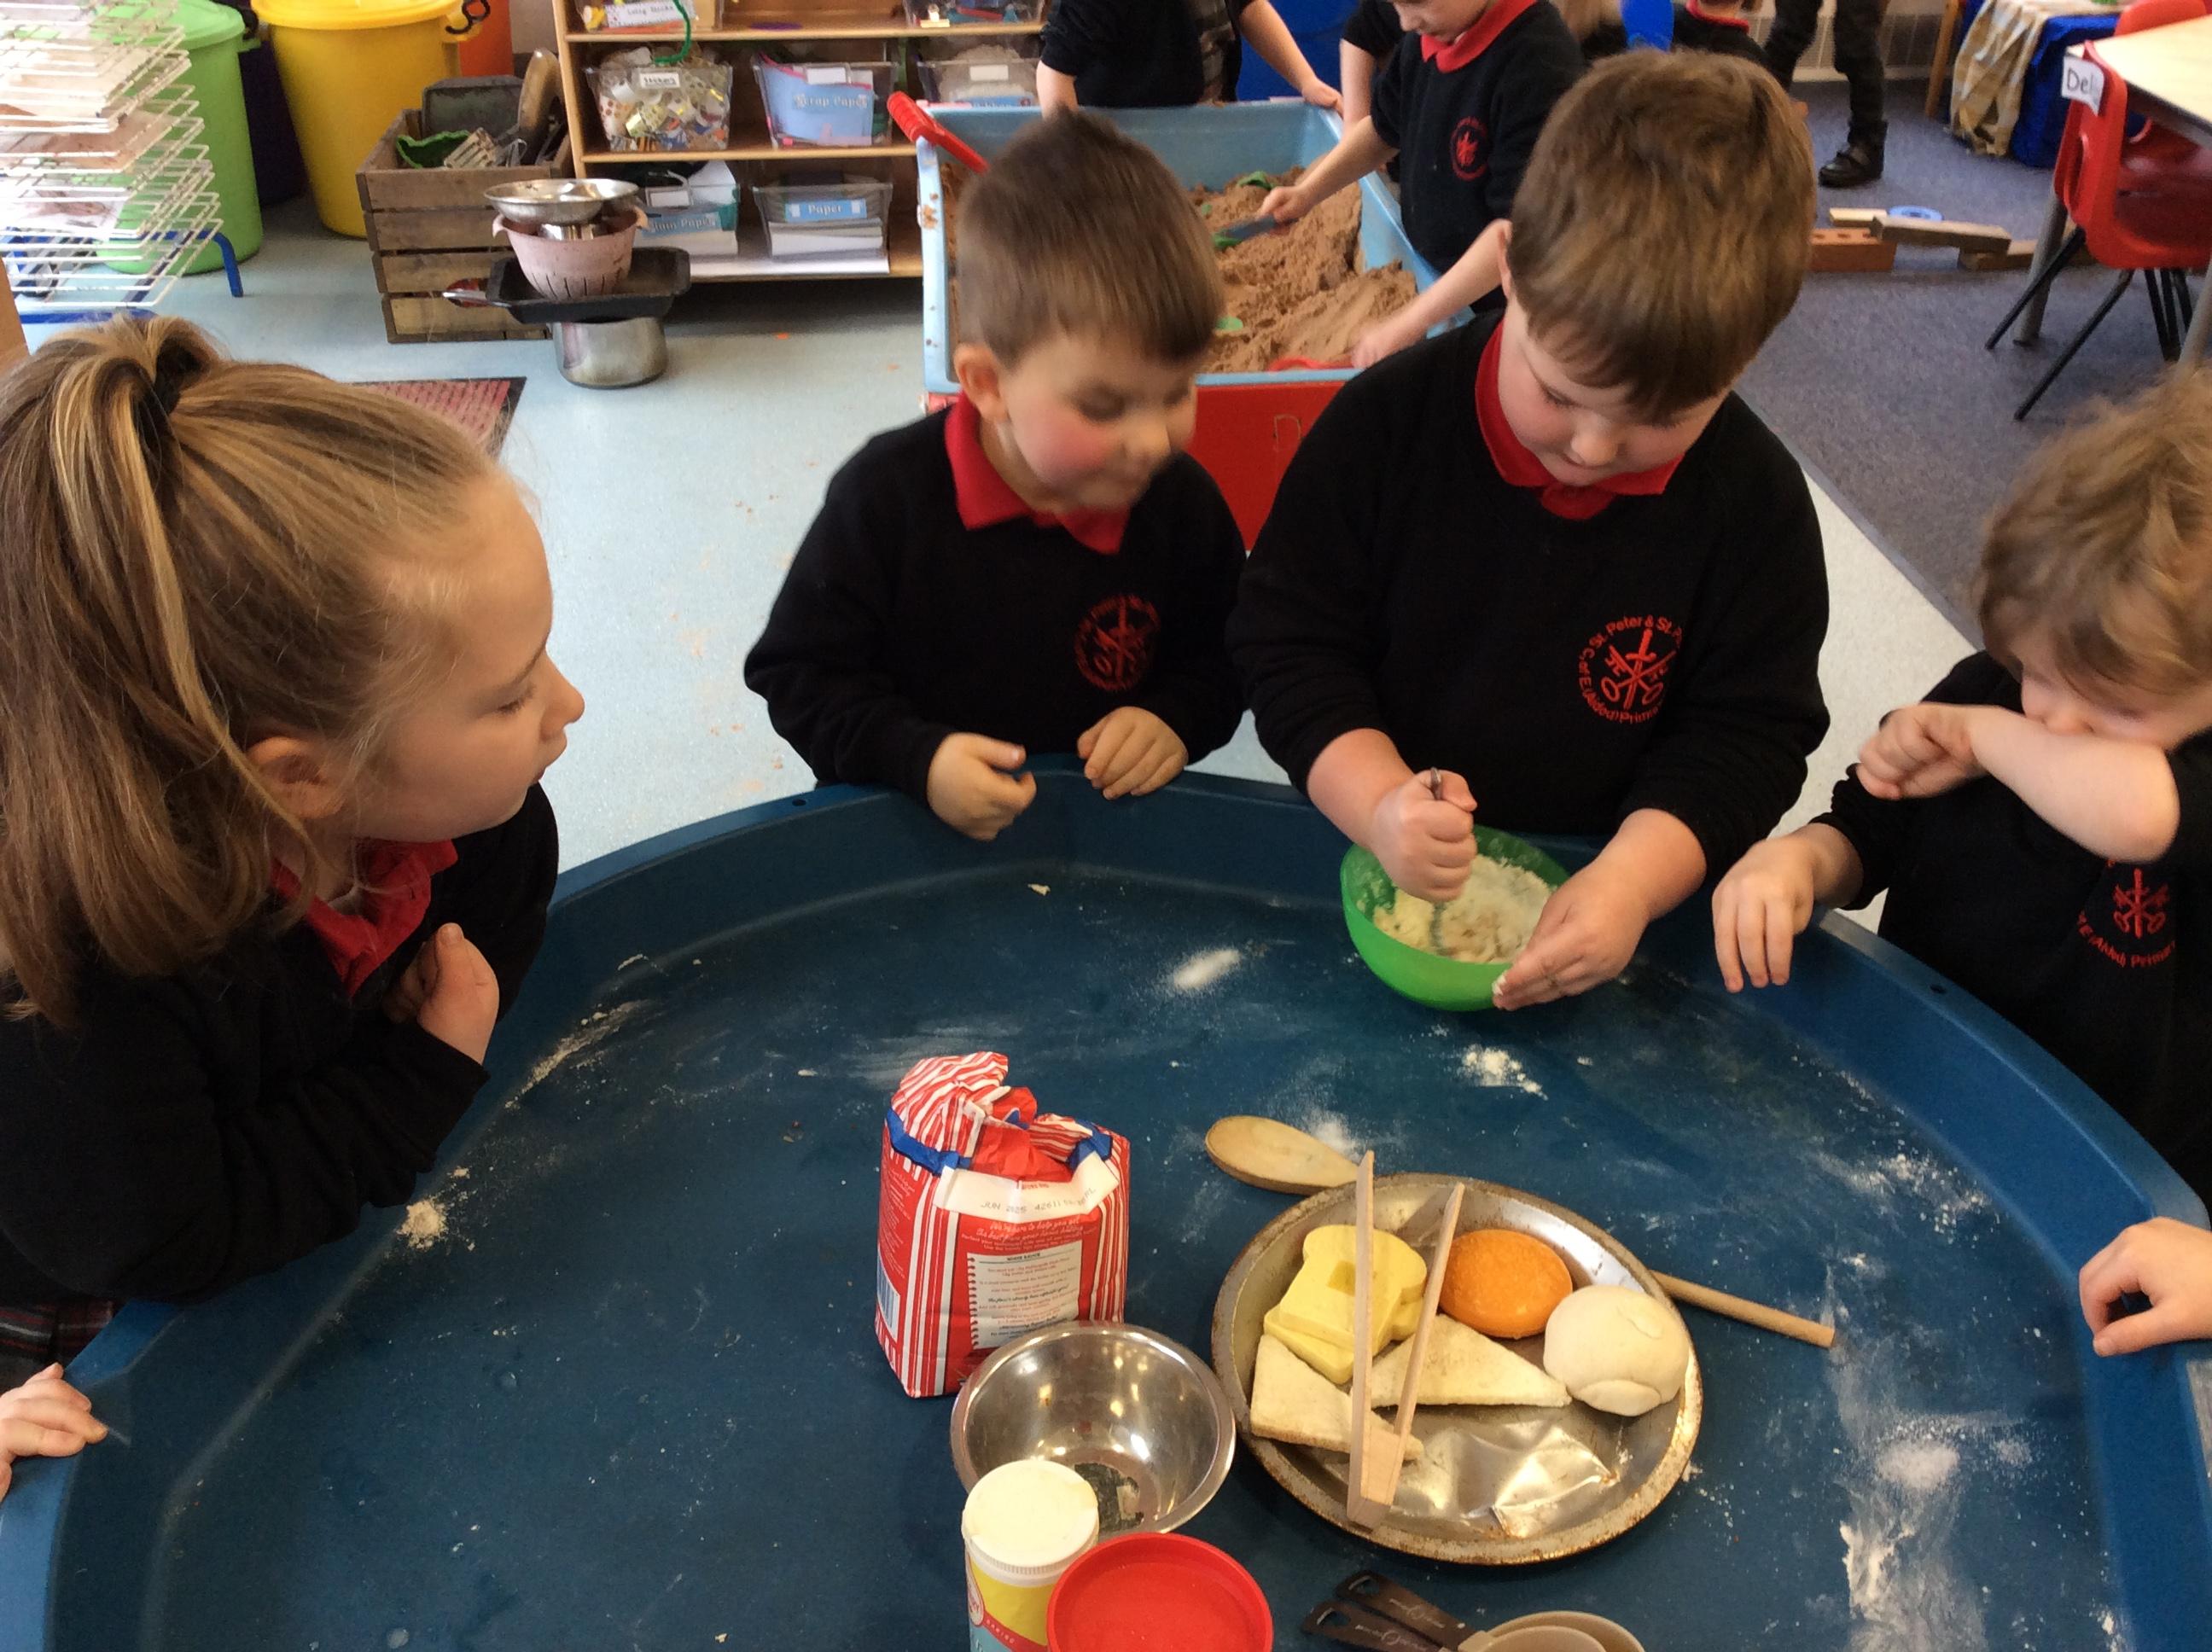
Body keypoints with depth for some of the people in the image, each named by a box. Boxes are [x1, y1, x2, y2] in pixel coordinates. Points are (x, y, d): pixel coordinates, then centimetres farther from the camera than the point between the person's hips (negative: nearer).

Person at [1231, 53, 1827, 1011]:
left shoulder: (1755, 500, -8)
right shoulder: (1385, 421, -11)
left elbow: (1750, 728, -4)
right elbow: (1286, 639, -6)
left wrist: (1634, 878, -22)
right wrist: (1378, 806, -22)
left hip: (1603, 905, 1)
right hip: (1384, 882, -1)